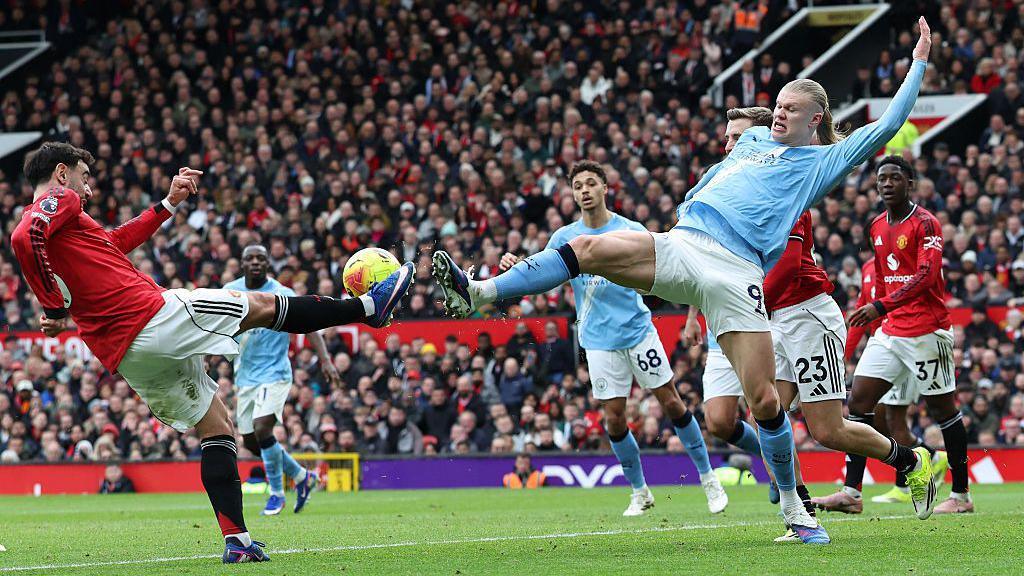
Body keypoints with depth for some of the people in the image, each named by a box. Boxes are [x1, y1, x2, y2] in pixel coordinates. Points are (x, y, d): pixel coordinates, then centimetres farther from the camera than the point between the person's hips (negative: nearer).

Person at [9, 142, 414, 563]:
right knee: (263, 305, 8)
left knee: (216, 427, 13)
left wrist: (167, 205, 36)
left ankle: (236, 541, 3)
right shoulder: (60, 201, -4)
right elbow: (25, 237, -26)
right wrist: (56, 310, -22)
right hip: (154, 314, -9)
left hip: (124, 354, 9)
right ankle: (370, 306, 22)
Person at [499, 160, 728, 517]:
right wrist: (516, 266, -24)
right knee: (614, 419, -2)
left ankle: (708, 479, 13)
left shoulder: (631, 231, -2)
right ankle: (639, 492, 15)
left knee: (672, 404, 0)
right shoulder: (565, 237, 2)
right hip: (599, 341, 1)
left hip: (638, 331, -1)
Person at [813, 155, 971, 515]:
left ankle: (961, 495, 10)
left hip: (927, 330, -8)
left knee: (942, 408, 0)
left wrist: (881, 306, -30)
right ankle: (851, 493, -5)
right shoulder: (878, 228, 13)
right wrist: (877, 313, 22)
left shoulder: (925, 223, -11)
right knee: (859, 399, -3)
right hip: (890, 330, 8)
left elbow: (926, 277, -22)